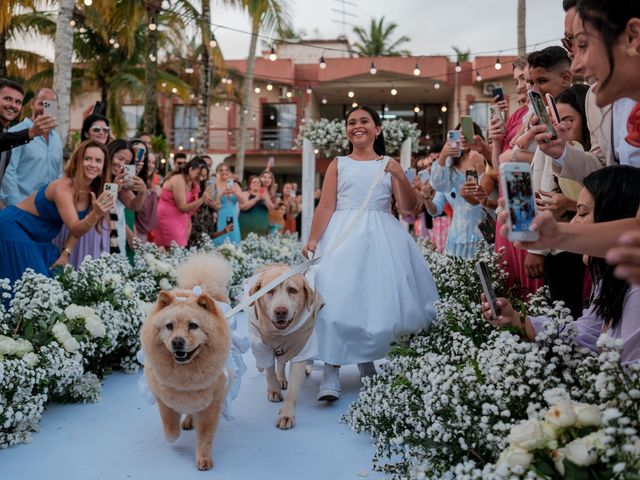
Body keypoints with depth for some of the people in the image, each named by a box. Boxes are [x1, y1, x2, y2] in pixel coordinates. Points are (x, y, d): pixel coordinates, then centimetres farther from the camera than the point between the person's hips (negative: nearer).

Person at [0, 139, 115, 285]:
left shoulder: (94, 191, -6)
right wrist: (95, 215, -53)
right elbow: (75, 229, -35)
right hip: (14, 227, -8)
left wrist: (66, 252, -8)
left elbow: (79, 227, 4)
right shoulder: (63, 187, -28)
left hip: (40, 238, 8)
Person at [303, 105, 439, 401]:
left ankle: (367, 362, 22)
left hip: (381, 239, 2)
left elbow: (409, 207, 3)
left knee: (377, 298, 2)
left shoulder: (390, 165, 12)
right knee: (337, 298, -14)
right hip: (343, 236, -2)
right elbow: (325, 207, 1)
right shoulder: (338, 165, 10)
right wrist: (313, 240, -13)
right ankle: (331, 372, -14)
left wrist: (400, 175, -11)